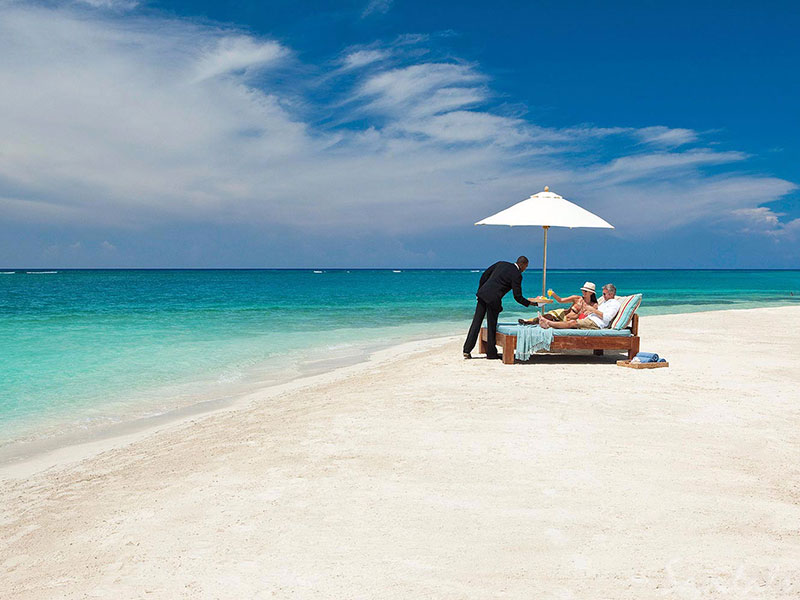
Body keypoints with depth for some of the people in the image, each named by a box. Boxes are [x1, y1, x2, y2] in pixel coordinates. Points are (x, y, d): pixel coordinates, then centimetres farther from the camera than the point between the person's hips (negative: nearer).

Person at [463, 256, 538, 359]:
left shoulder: (501, 264, 15)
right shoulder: (517, 275, -4)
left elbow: (484, 275, 16)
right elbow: (518, 297, -3)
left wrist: (479, 291, 20)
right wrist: (529, 303, 12)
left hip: (483, 294, 6)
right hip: (493, 299, -6)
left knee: (476, 322, 7)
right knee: (492, 326, 6)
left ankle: (467, 350, 6)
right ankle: (491, 353, 17)